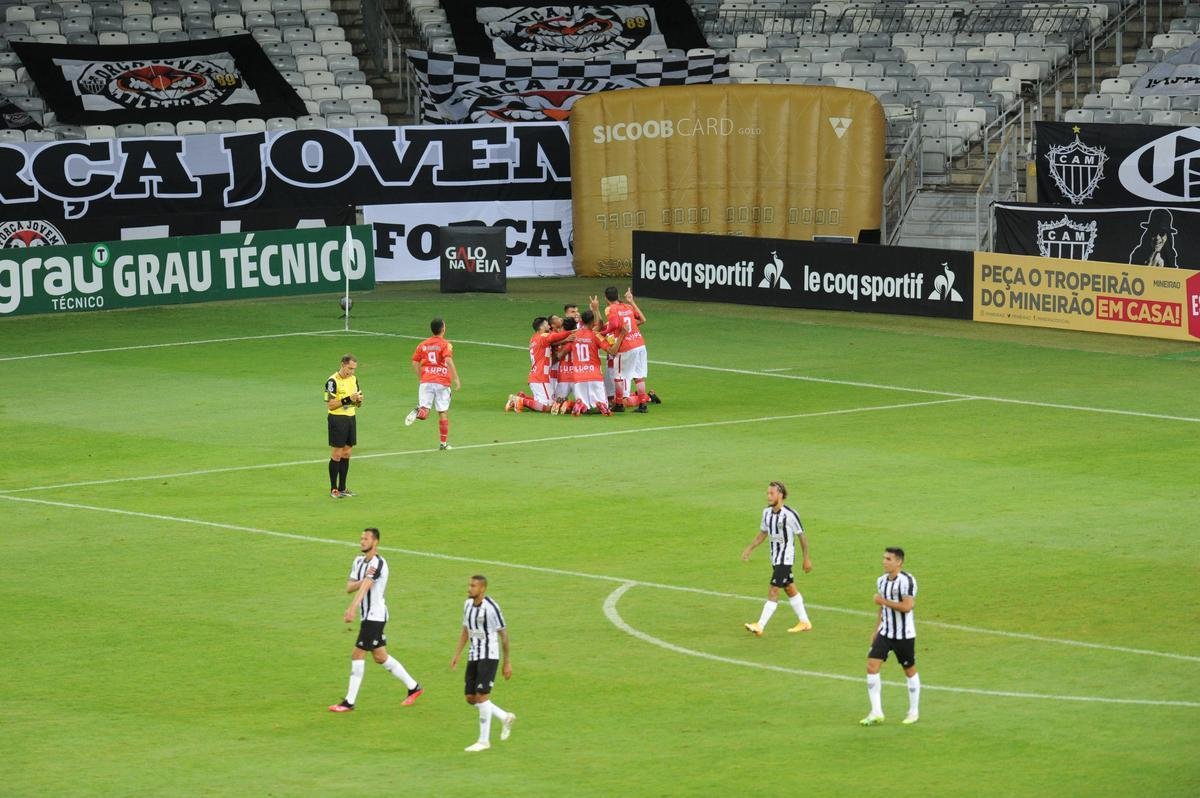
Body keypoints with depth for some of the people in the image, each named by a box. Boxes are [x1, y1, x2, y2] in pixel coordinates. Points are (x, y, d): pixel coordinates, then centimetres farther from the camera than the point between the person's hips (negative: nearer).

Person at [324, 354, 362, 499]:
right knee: (336, 455, -4)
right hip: (337, 420, -7)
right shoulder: (333, 381, -12)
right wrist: (347, 399, -24)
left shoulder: (353, 379, 10)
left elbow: (358, 404, 17)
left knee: (346, 454, 10)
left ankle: (342, 488, 16)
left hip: (351, 418, 7)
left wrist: (358, 400, -6)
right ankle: (333, 489, 3)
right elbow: (330, 405, -17)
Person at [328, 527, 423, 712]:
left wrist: (352, 608, -45)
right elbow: (349, 587, 1)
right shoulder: (359, 561, 11)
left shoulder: (378, 563, -17)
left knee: (357, 655, -8)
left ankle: (349, 702, -3)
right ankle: (413, 687, 24)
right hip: (368, 615, 9)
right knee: (380, 656, 14)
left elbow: (364, 588, -32)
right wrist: (364, 579, -19)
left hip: (374, 615, -9)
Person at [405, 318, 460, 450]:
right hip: (442, 383, -2)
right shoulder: (445, 345, -3)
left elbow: (415, 363, 10)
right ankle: (443, 443, 14)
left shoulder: (422, 345, 10)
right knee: (443, 413, 9)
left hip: (426, 382, 2)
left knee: (424, 413, -1)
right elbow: (449, 361, -18)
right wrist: (456, 379, -18)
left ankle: (418, 411, -36)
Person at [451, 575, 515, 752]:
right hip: (473, 656, 8)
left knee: (482, 696, -11)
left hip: (489, 656, -8)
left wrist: (507, 662, -6)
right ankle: (505, 718, 27)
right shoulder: (468, 604, 8)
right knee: (471, 698, 7)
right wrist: (457, 655, 12)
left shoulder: (490, 607, -16)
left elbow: (503, 634, -9)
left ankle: (484, 740, -1)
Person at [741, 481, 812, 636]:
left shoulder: (790, 515, -18)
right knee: (790, 589, 17)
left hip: (785, 559, -8)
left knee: (773, 591, -11)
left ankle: (760, 626, -14)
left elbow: (802, 536, -9)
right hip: (775, 558, 8)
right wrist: (749, 549, 8)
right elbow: (763, 533, 17)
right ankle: (804, 622, 29)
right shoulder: (767, 512, 3)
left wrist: (806, 559, -4)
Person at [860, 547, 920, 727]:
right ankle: (876, 713, -1)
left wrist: (883, 601, -20)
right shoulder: (881, 581, 7)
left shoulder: (907, 580, -17)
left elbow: (906, 606, -25)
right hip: (885, 632, 7)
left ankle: (914, 712, 24)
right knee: (872, 666, -6)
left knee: (910, 671, 8)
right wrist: (876, 630, 18)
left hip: (904, 634, -7)